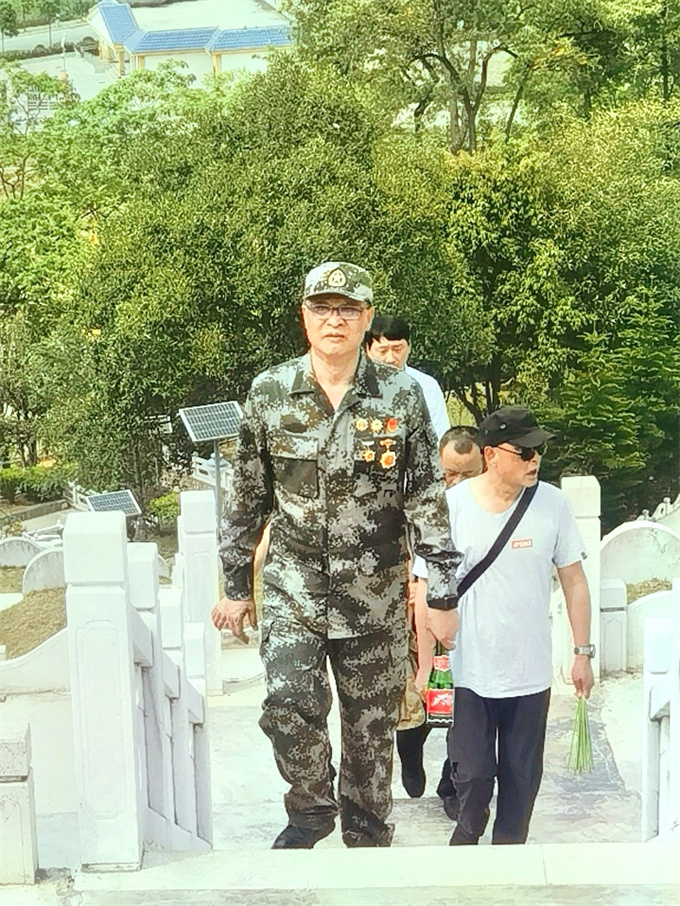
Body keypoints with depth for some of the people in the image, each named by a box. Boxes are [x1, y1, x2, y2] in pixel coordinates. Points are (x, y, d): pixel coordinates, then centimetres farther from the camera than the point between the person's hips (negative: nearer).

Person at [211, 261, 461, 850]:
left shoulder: (402, 396, -3)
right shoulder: (270, 393, 0)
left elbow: (428, 500, -1)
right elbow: (247, 497, 8)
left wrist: (443, 595, -3)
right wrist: (236, 585, 10)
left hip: (375, 594, 0)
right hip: (292, 587, 0)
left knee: (372, 725, 7)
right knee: (289, 703, -15)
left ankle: (367, 840, 27)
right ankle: (311, 807, 13)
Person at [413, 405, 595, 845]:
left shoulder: (552, 503, -4)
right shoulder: (452, 505, -10)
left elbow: (575, 582, 5)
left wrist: (583, 653, 5)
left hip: (532, 675, 2)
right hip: (470, 672, -2)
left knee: (522, 777, 10)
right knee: (472, 775, 4)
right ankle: (467, 835, 32)